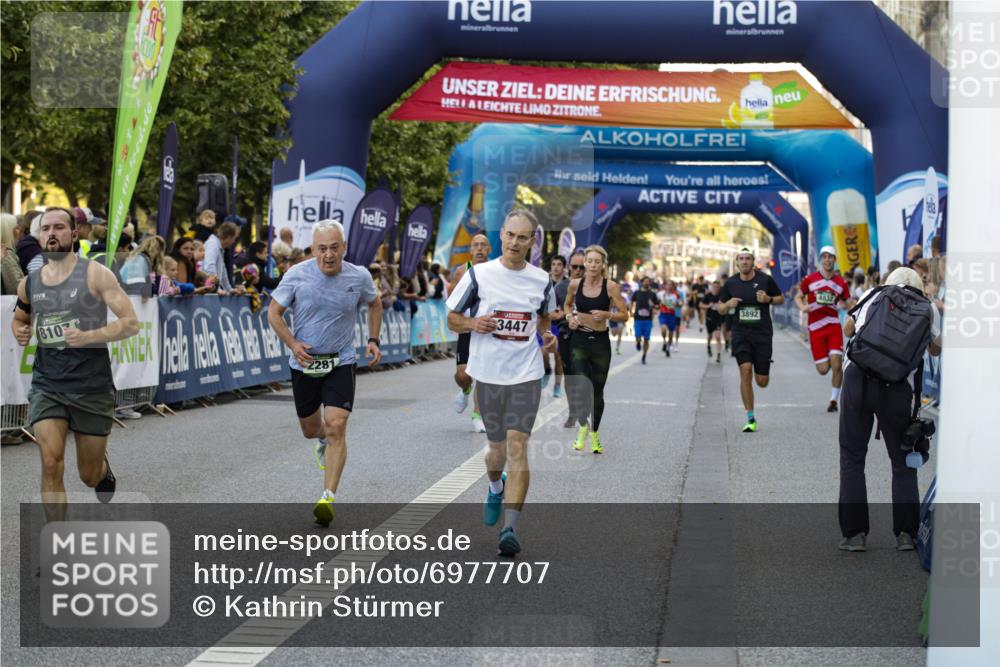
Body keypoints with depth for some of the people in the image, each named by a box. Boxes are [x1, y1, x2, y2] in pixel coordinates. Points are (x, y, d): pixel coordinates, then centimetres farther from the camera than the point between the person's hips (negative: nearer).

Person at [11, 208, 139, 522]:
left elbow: (131, 323, -11)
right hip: (46, 385, 2)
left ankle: (104, 468, 49)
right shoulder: (29, 283, 5)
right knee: (51, 464, -17)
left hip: (92, 386, -2)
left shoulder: (95, 274, -8)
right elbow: (19, 317, 26)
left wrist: (89, 336, -25)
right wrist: (20, 332, 2)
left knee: (90, 476, 10)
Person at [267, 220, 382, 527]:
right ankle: (323, 441, 53)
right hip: (304, 363, 1)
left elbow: (375, 304, 15)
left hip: (340, 363, -1)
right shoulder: (296, 275, -11)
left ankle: (328, 497, -14)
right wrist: (293, 344, -15)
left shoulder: (359, 277, -7)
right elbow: (274, 312, -1)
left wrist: (373, 340, 5)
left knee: (336, 427, -16)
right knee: (310, 429, 14)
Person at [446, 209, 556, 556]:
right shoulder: (478, 274, -2)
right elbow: (453, 319, 4)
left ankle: (509, 528, -12)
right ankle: (496, 488, 48)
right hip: (488, 374, 0)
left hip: (526, 375, 0)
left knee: (517, 447, -12)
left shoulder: (541, 280, 4)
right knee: (497, 447, 12)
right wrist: (473, 323, -17)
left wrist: (547, 335, 1)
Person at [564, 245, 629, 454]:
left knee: (597, 391, 8)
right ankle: (582, 426, 11)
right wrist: (570, 317, -2)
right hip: (580, 340, 0)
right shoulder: (575, 284, -1)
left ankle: (594, 434, 26)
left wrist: (607, 315, -20)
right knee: (582, 387, -15)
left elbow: (624, 315, -3)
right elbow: (567, 305, 18)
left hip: (601, 342, 0)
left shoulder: (611, 286, -7)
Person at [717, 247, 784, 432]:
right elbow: (720, 308, 12)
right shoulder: (731, 283, 3)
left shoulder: (765, 280, -2)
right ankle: (751, 419, -9)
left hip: (762, 334, -1)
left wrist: (768, 299, -12)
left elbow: (781, 298, 10)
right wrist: (728, 305, -11)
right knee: (745, 370, -18)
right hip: (740, 333, 1)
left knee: (762, 381, 0)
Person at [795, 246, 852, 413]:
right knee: (823, 370, -1)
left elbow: (848, 303, 15)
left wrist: (845, 305, -9)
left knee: (836, 365, -13)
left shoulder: (841, 283, 5)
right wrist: (803, 307, -10)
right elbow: (798, 297, 12)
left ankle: (834, 400, 2)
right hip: (815, 328, -1)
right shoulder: (810, 279, 1)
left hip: (833, 325, 1)